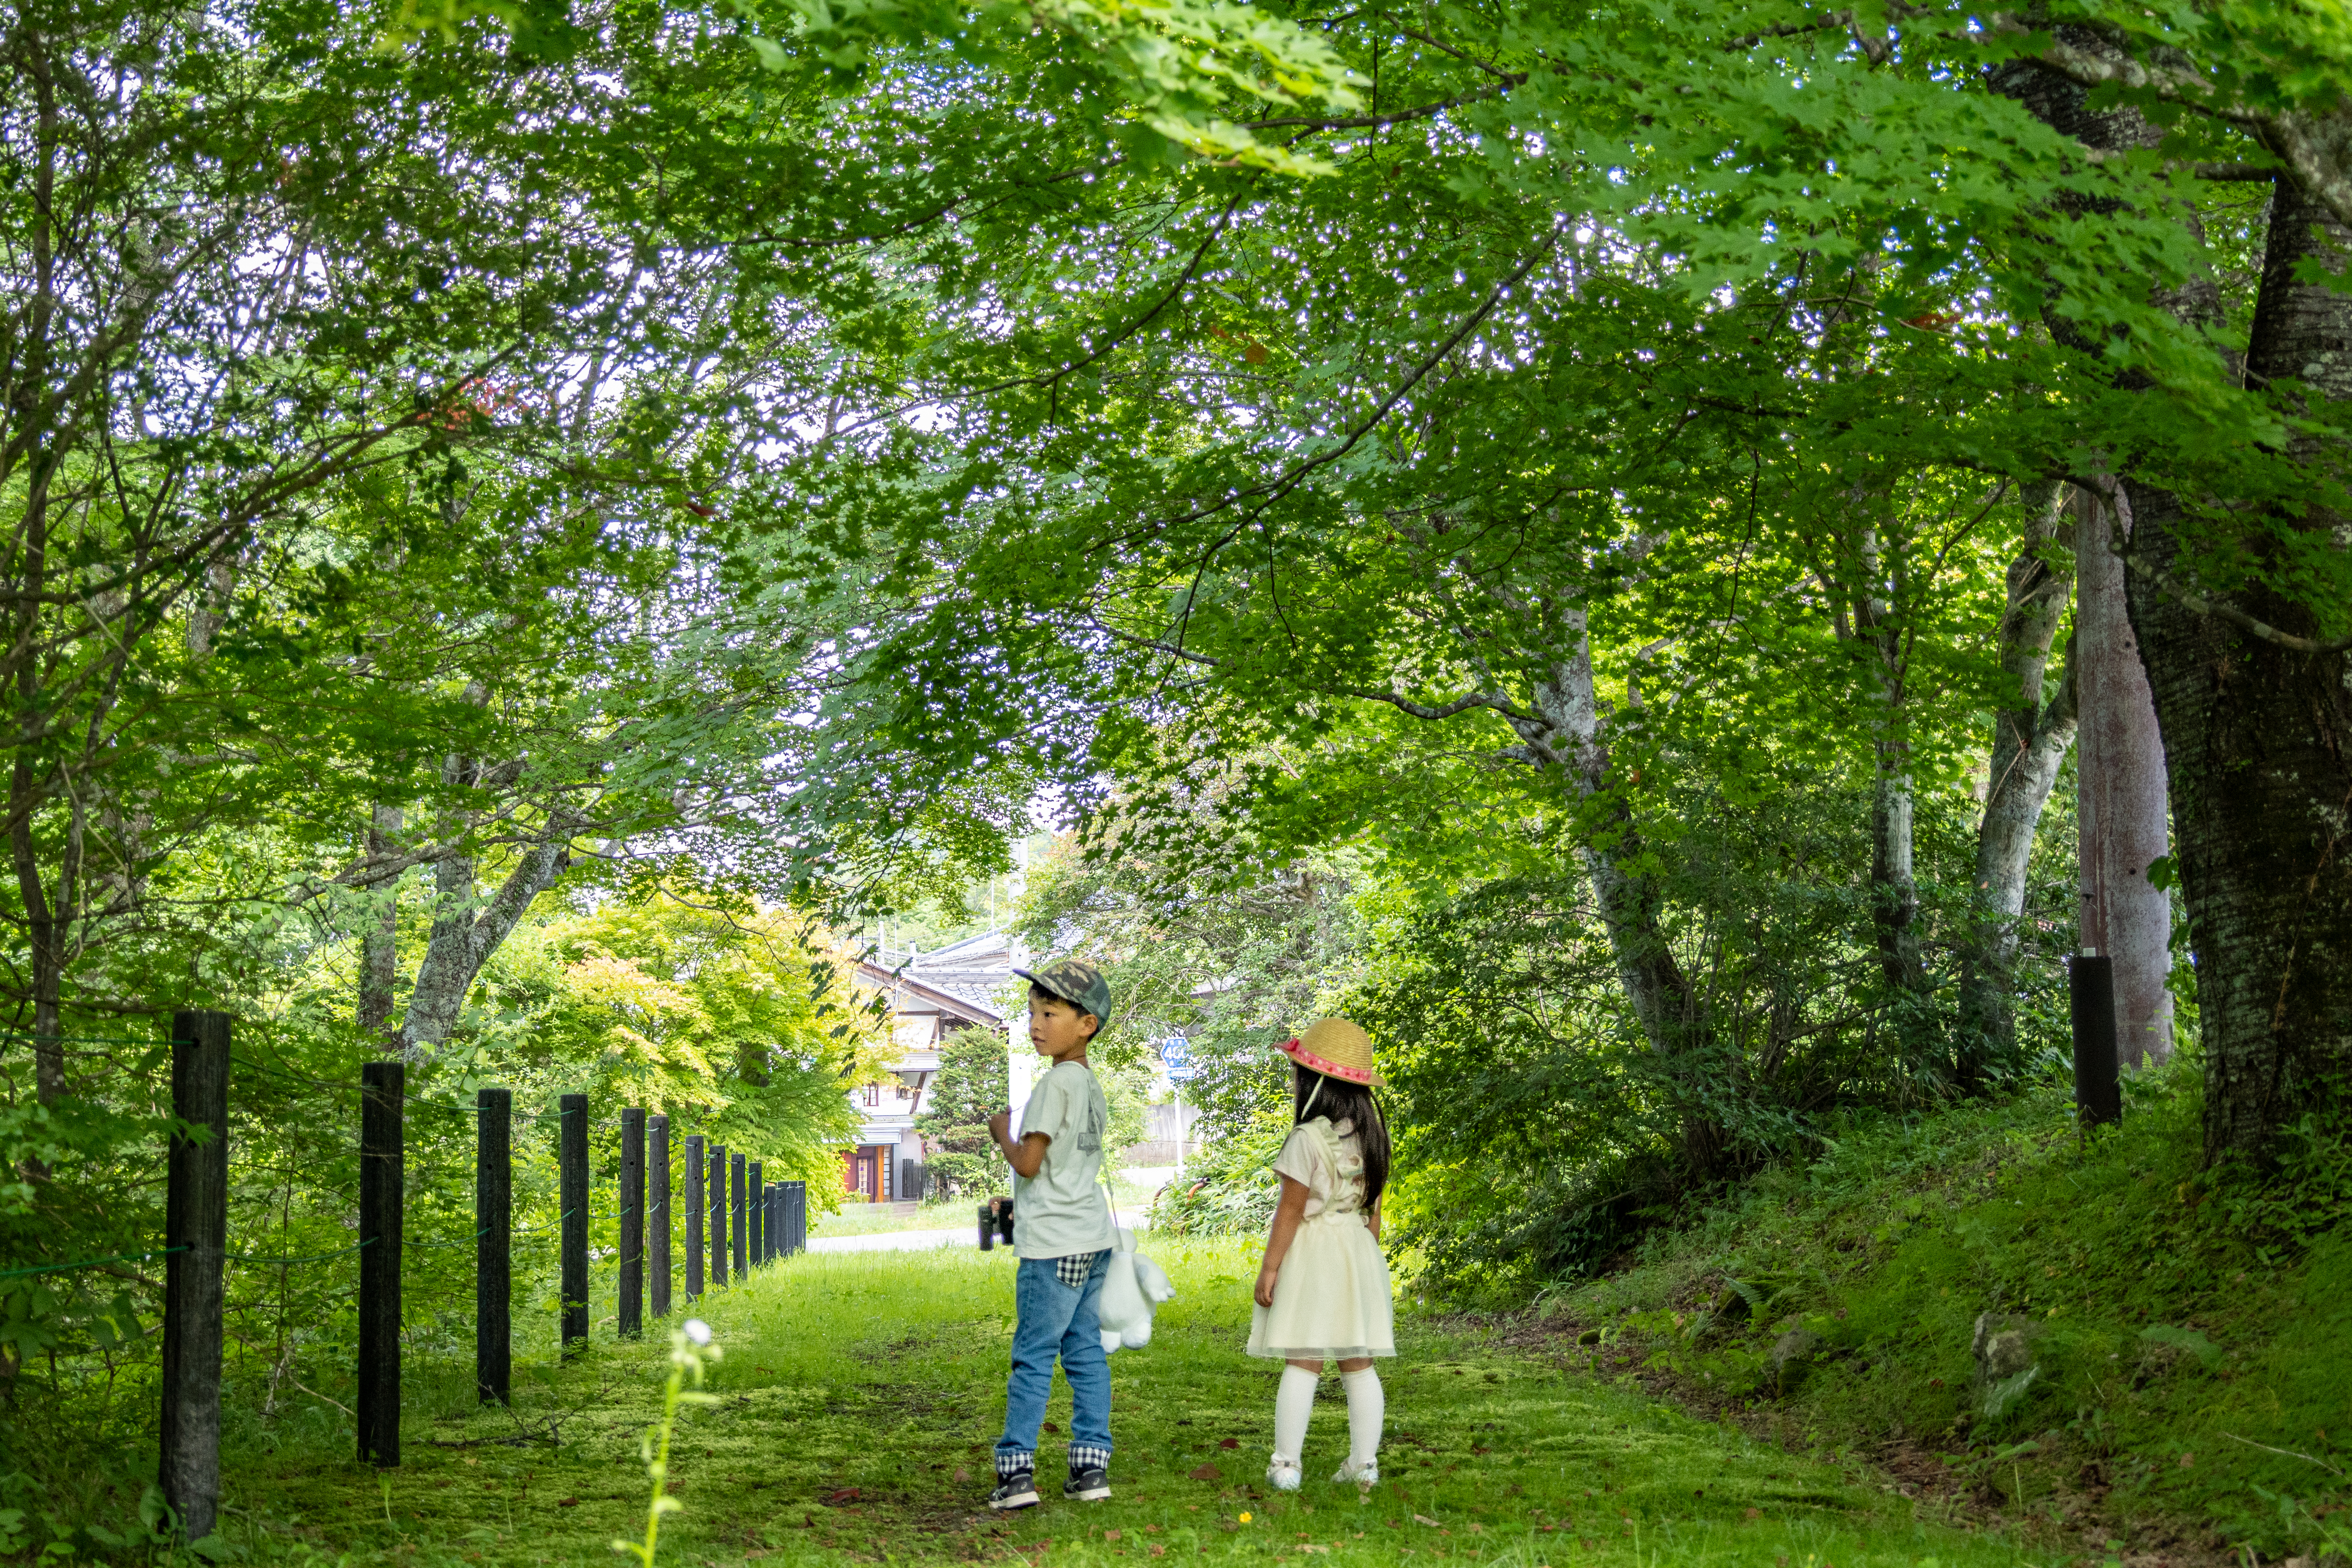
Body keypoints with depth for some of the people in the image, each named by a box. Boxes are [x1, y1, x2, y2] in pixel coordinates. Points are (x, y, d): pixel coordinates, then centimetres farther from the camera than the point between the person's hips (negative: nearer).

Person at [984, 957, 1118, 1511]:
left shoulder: (1056, 1083, -15)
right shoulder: (1091, 1084, 13)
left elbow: (1028, 1163, -15)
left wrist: (1003, 1132, 2)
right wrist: (1025, 1208, 23)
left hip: (1054, 1245, -9)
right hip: (1093, 1236, 9)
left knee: (1033, 1356, -6)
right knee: (1085, 1351, 9)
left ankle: (1017, 1470, -6)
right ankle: (1091, 1466, 9)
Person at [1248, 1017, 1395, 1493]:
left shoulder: (1308, 1139, -14)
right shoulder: (1369, 1136, 7)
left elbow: (1290, 1211, -12)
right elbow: (1373, 1206, 12)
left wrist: (1269, 1267, -7)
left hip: (1312, 1253, -7)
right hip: (1358, 1254, 7)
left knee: (1302, 1363, -6)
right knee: (1358, 1364, 9)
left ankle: (1286, 1465, -5)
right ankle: (1364, 1463, 10)